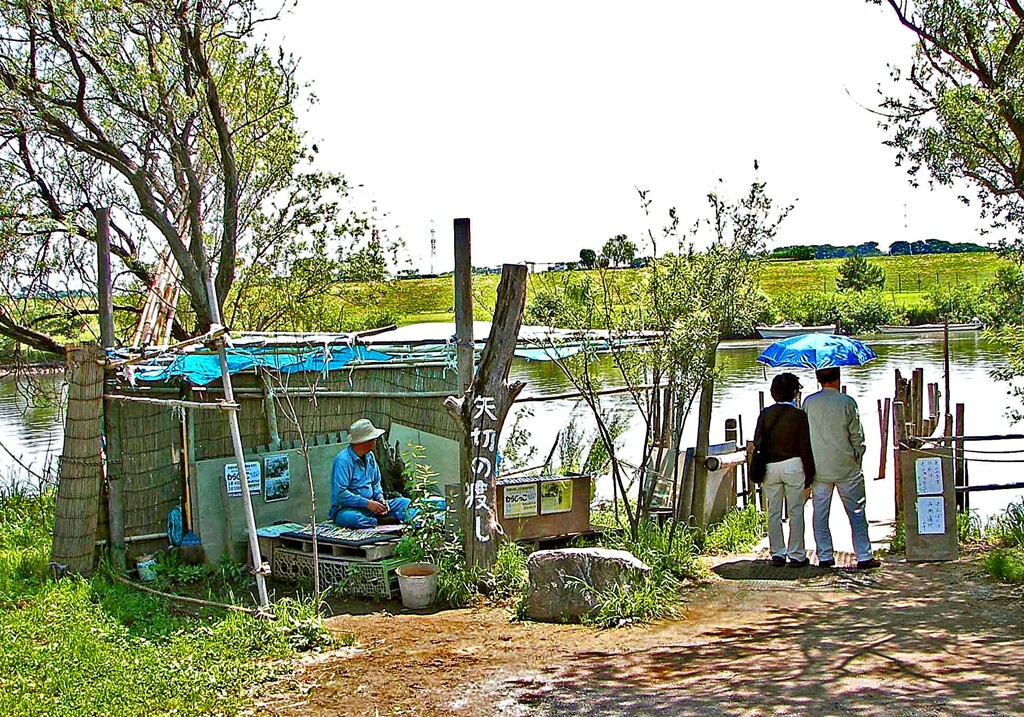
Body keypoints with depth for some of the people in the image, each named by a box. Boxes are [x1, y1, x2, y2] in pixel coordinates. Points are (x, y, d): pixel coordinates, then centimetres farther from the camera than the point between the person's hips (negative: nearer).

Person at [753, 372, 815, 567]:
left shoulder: (765, 414, 2)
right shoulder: (799, 415, -7)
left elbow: (757, 442, 5)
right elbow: (805, 448, -6)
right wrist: (809, 477, 0)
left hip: (769, 468, 3)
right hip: (792, 466, -3)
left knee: (774, 512, 10)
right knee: (796, 511, 4)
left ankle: (777, 553, 13)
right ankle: (796, 555, 6)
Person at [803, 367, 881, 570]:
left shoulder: (809, 402, -1)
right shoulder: (847, 402, -7)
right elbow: (857, 435, -3)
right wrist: (858, 458, 11)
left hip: (818, 467, 2)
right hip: (846, 468, -2)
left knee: (820, 513, 9)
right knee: (856, 512, 5)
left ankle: (824, 557, 10)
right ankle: (864, 557, 5)